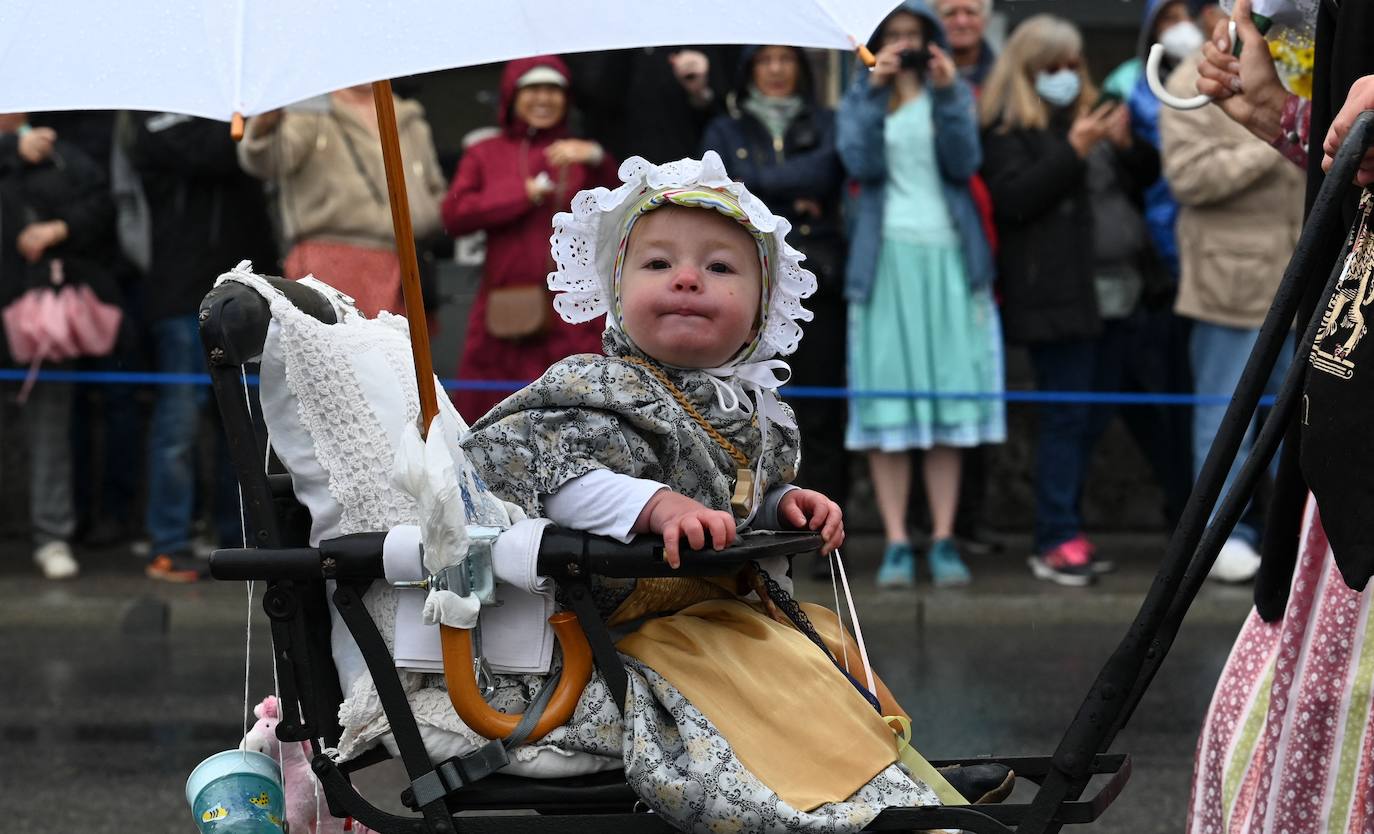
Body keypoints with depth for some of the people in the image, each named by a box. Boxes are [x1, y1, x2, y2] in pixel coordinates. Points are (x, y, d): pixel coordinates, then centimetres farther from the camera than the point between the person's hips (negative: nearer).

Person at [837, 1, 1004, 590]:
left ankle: (944, 540, 2)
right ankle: (897, 543, -3)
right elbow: (862, 164, -6)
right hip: (886, 256, -1)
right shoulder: (859, 99, 12)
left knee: (950, 402, -1)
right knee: (886, 403, -5)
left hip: (948, 256, 1)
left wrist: (946, 95, -10)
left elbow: (964, 164, -3)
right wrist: (877, 90, -8)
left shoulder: (955, 94, 13)